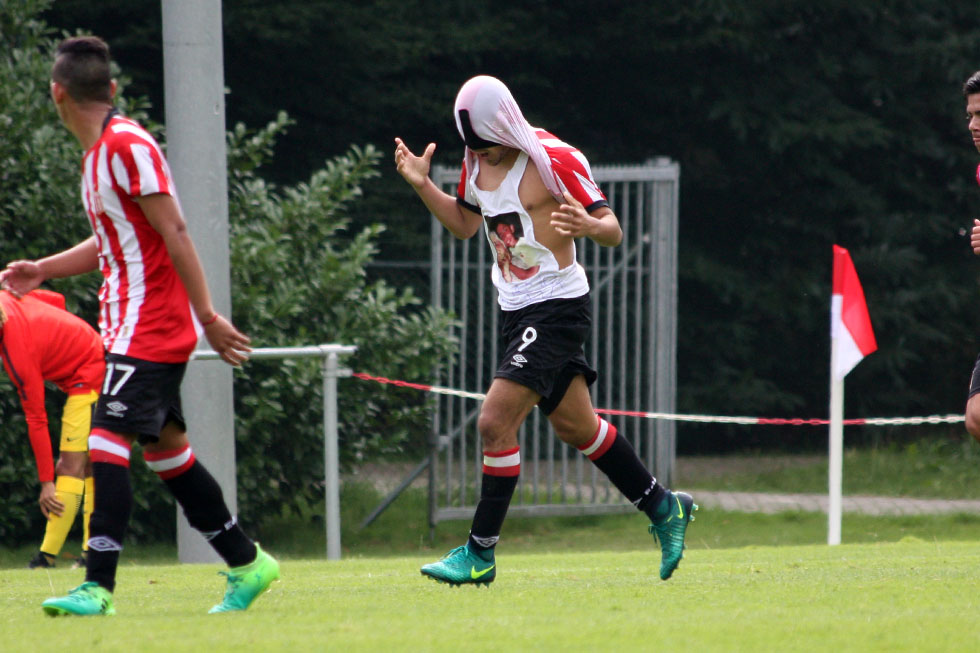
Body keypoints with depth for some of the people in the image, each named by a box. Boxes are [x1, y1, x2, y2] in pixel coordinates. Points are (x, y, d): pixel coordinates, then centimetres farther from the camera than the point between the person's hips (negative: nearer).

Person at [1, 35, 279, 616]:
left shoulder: (127, 145, -16)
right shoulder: (100, 151, 13)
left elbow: (174, 232, -17)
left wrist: (208, 317, -17)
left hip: (148, 327, -10)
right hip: (132, 324, 10)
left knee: (108, 442, -14)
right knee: (164, 444, 13)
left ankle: (99, 587, -17)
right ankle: (247, 563, 21)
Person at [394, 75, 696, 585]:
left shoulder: (554, 159, -17)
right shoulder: (477, 161, 5)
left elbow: (613, 231, -14)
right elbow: (465, 223, 20)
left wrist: (586, 225, -37)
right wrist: (422, 185, 5)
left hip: (557, 307, -8)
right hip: (514, 309, 8)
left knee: (495, 421, -15)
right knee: (575, 426, 15)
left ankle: (480, 553, -8)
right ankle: (663, 508, 31)